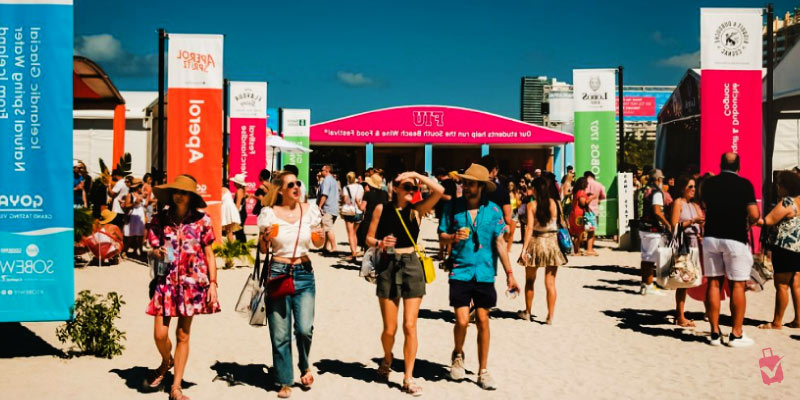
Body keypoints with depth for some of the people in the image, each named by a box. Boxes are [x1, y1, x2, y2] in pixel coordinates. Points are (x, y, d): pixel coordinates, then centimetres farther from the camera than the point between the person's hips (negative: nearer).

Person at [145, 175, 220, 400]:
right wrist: (158, 253, -15)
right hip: (165, 281, 1)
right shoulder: (160, 219, 3)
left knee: (183, 335, 6)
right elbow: (153, 249, 9)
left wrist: (213, 283, -3)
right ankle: (166, 361, 32)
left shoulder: (201, 220, 1)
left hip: (192, 282, -1)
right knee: (160, 334, -5)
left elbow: (209, 254, 3)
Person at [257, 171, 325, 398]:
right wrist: (266, 238, -13)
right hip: (278, 272, -1)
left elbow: (318, 244, 15)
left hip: (304, 273, 1)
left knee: (305, 328, -11)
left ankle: (305, 366, 20)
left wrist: (320, 237, -7)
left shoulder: (310, 210, 4)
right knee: (280, 333, 3)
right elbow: (263, 250, 7)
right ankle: (285, 382, 21)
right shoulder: (269, 213, -1)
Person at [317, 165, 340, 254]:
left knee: (328, 229, -9)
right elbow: (337, 195, 23)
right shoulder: (334, 180, 18)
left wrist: (319, 206, -18)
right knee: (328, 228, 14)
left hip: (327, 208, -10)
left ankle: (333, 247, -10)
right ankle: (326, 247, 18)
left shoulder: (326, 180, -12)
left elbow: (324, 195, -21)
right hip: (334, 208, 10)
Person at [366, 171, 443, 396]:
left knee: (410, 326, -3)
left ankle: (408, 378, 9)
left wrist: (417, 175, -10)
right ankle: (387, 360, 36)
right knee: (389, 328, 4)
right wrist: (380, 243, -16)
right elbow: (369, 238, 5)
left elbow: (439, 191, -12)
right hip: (388, 267, 0)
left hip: (411, 267, 0)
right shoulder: (381, 209, 1)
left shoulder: (417, 210, 2)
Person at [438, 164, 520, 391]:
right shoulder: (453, 207, 0)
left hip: (484, 272, 1)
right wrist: (453, 237, -17)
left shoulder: (493, 210, -1)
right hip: (460, 271, -1)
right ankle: (458, 355, 25)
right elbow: (441, 235, 6)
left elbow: (500, 242, 2)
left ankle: (483, 371, 20)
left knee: (482, 320, 5)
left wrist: (509, 274, -1)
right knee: (462, 320, -7)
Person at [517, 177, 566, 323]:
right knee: (550, 283, 3)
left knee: (530, 281, 15)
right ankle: (550, 316, 2)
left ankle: (527, 312, 26)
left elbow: (530, 227, -14)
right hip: (553, 243, 1)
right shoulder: (556, 203, 0)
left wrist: (524, 249, -16)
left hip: (536, 243, -1)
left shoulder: (532, 205, -7)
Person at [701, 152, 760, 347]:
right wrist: (749, 222, 10)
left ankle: (715, 333, 9)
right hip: (735, 238, -4)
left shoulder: (709, 183, 6)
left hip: (711, 237, 4)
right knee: (738, 285, 3)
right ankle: (736, 334, 6)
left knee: (714, 283, 7)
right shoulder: (744, 184, -6)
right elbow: (754, 215, -11)